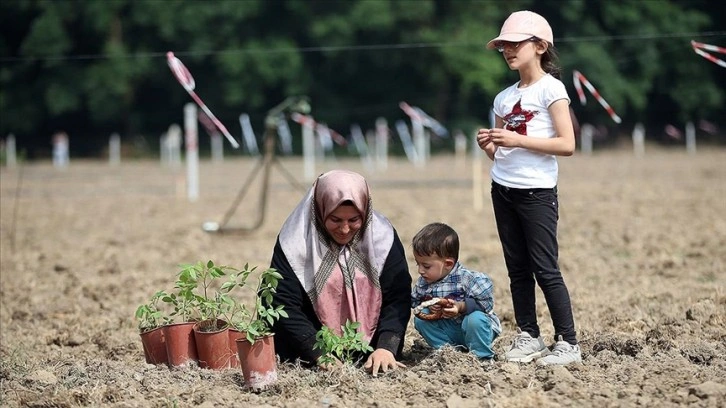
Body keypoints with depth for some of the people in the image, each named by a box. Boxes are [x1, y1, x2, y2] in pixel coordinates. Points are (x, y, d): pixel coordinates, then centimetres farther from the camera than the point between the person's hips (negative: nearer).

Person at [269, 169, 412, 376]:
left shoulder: (383, 236, -6)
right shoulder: (296, 241, -12)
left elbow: (397, 297, -8)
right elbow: (284, 303, -15)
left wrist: (386, 348, -24)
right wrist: (318, 353, -26)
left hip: (370, 345, 1)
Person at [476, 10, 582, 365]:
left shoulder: (550, 89, -7)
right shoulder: (504, 97, 13)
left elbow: (567, 145, -15)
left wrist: (517, 139, -20)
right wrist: (489, 145, -5)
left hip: (537, 192, -7)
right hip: (503, 190, 7)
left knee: (545, 269, -8)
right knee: (517, 269, 9)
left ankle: (568, 344, -5)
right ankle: (528, 337, 15)